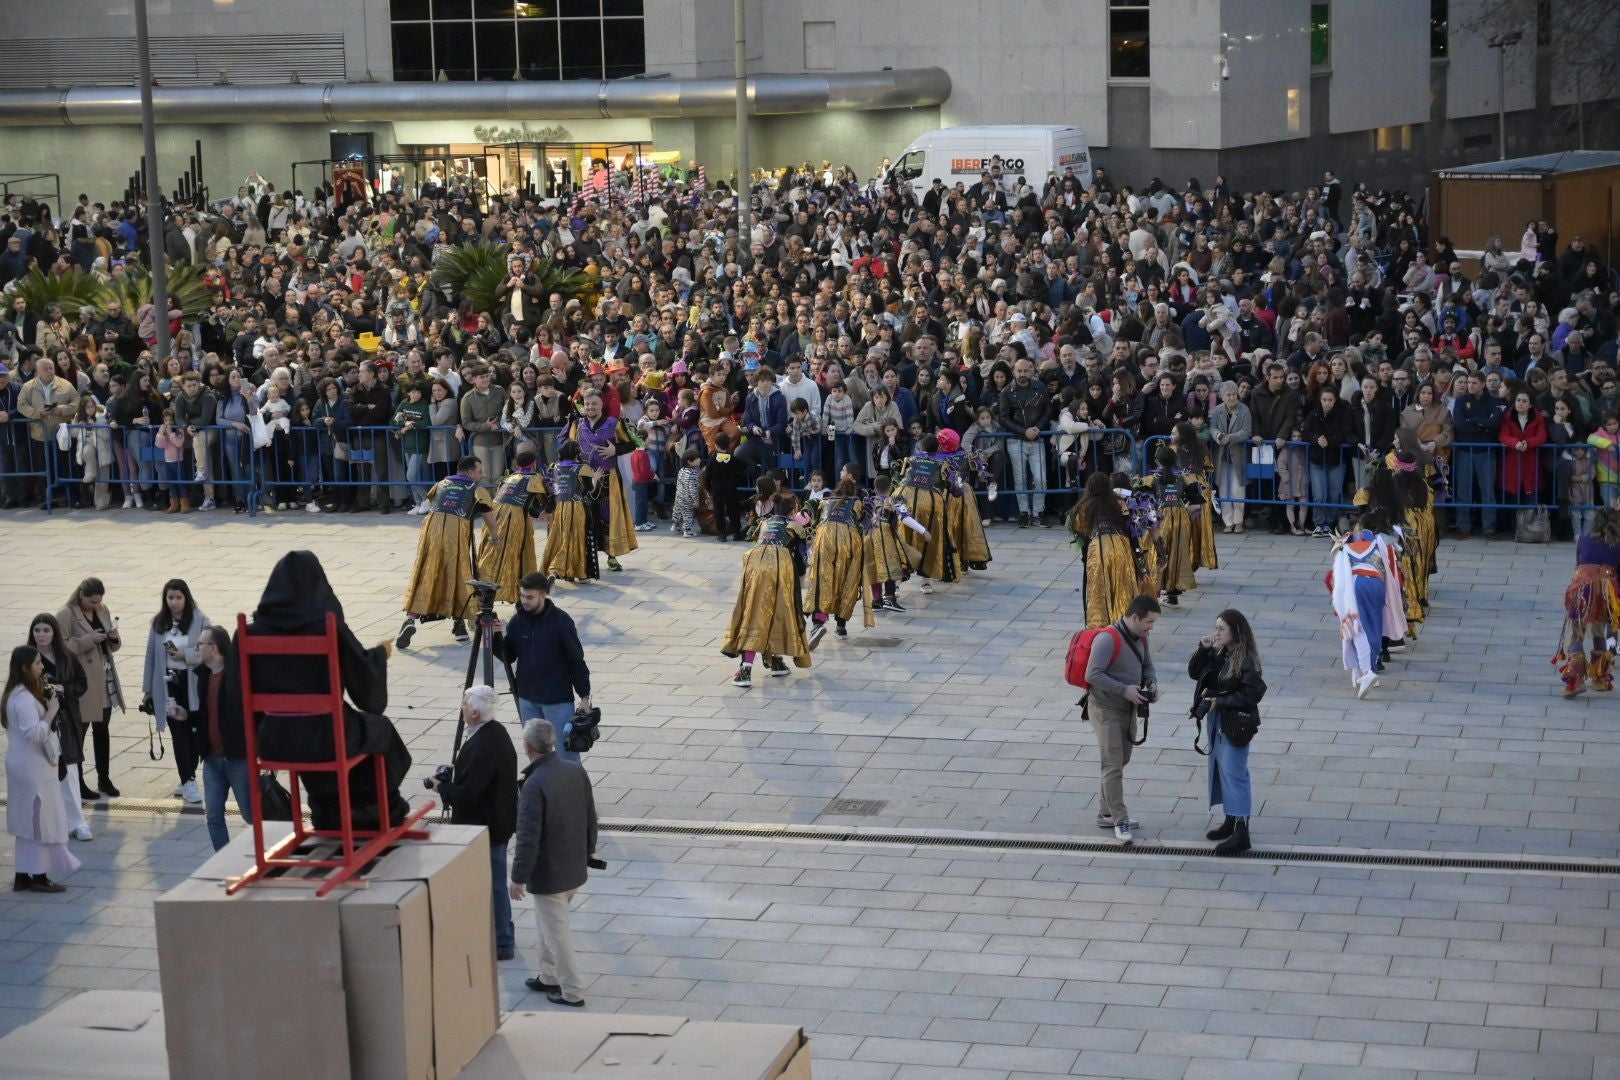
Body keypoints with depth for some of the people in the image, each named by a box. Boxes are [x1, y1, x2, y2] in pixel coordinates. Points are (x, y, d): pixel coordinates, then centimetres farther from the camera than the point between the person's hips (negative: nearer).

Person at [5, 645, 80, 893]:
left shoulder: (15, 694, 11)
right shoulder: (24, 698, -21)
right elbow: (34, 733, -27)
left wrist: (48, 702, 5)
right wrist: (51, 711, -19)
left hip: (22, 765, 10)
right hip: (33, 767, -10)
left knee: (28, 821, 14)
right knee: (41, 820, -1)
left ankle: (23, 875, 19)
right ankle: (39, 876, 6)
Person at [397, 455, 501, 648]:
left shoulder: (442, 484, 28)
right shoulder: (477, 490, 18)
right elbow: (489, 518, 15)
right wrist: (494, 537, 32)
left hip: (431, 525, 2)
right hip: (457, 530, -2)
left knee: (423, 575, 2)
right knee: (459, 575, 11)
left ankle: (411, 618, -13)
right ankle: (459, 624, 14)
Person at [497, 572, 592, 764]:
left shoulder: (560, 621, -12)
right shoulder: (518, 621, 1)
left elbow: (577, 660, -7)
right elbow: (508, 657, 6)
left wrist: (585, 697, -7)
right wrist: (498, 636, -12)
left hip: (558, 699, -5)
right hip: (527, 699, 5)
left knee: (566, 751, 0)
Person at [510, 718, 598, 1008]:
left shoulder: (534, 785, -25)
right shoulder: (576, 771, -3)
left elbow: (528, 838, -23)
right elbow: (591, 819, 8)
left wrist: (518, 877, -12)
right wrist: (587, 855, 21)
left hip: (548, 873, -8)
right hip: (576, 868, 8)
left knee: (557, 932, 5)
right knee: (550, 924, 25)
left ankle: (572, 993, 12)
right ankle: (549, 978, 37)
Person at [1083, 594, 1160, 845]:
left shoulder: (1140, 638, 3)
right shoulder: (1108, 640, -23)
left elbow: (1147, 666, 17)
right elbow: (1092, 675, -27)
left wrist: (1152, 683, -4)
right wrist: (1124, 690, -28)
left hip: (1129, 709, 9)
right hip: (1106, 710, -9)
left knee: (1121, 761, 16)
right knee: (1113, 766, -6)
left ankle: (1106, 814, 27)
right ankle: (1120, 820, -2)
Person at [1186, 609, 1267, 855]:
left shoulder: (1246, 659, -19)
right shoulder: (1217, 654, 4)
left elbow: (1253, 692, -21)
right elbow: (1193, 672, 9)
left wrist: (1220, 701, -21)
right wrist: (1203, 649, -6)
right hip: (1216, 718, 9)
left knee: (1234, 772, -7)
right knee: (1220, 768, 17)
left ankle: (1241, 832, -4)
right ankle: (1230, 820, 30)